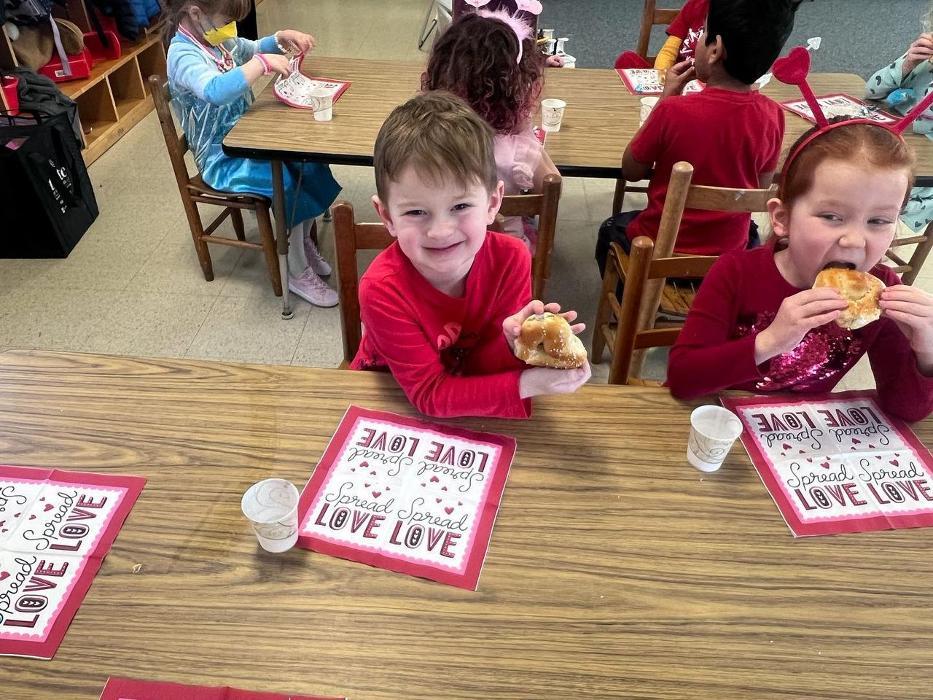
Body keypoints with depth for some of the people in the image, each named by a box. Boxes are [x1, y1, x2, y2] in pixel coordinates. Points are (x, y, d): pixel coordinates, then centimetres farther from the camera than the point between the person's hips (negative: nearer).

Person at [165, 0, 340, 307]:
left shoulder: (220, 40, 6)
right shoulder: (183, 55, -20)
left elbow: (255, 48, 25)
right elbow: (216, 90, -41)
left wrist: (282, 38, 4)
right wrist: (263, 63, -35)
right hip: (221, 158, -8)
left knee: (308, 158, -13)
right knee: (286, 181, -26)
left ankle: (305, 241, 6)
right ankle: (299, 274, -10)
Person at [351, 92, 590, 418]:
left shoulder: (510, 259, -19)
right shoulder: (382, 290, -27)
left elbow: (482, 366, -13)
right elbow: (431, 395, -25)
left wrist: (513, 344, -35)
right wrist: (526, 384, -35)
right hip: (387, 403, -2)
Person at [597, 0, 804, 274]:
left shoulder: (674, 110, -26)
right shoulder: (772, 116, -14)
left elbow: (631, 171, -9)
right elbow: (761, 187, 2)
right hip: (731, 254, 4)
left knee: (611, 229, 29)